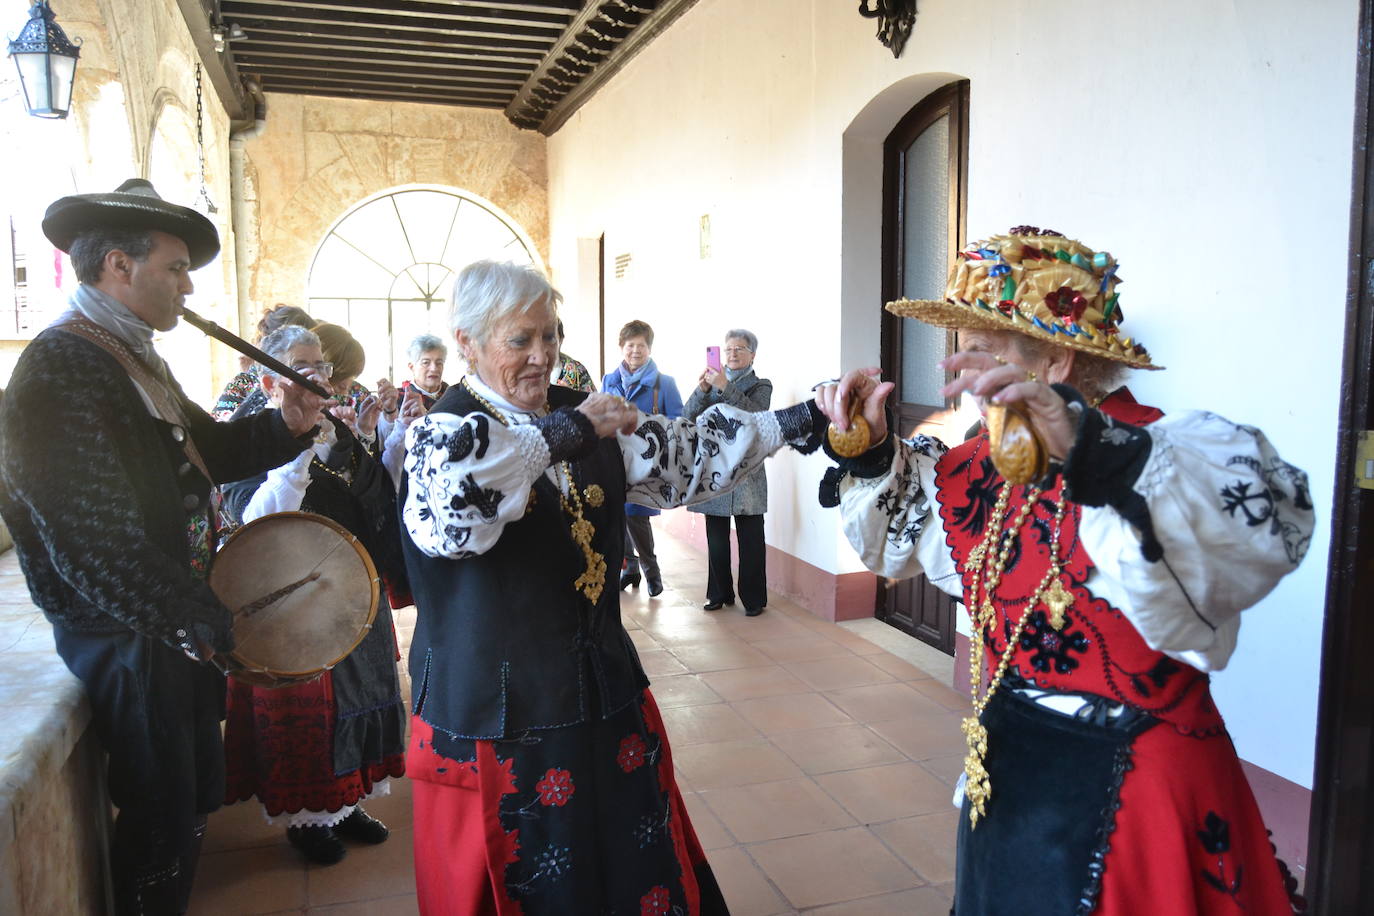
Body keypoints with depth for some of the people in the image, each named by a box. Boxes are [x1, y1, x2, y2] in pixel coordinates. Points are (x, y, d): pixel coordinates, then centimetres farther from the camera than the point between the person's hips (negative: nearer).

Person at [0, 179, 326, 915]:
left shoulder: (135, 359, 11)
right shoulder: (61, 367, -21)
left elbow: (205, 450, 17)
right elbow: (98, 538, -28)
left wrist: (283, 425, -2)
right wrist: (198, 623, -22)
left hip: (176, 625, 10)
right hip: (126, 636, -9)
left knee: (196, 797, 21)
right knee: (162, 819, 6)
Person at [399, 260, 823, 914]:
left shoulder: (586, 417, 4)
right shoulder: (442, 433, -12)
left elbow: (682, 456, 1)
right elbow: (444, 512, -35)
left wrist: (801, 421, -6)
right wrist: (565, 433, -29)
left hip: (607, 697, 5)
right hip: (496, 716, -5)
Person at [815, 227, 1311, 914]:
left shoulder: (1168, 452, -21)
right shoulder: (986, 467, 0)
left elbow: (1269, 527, -43)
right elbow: (898, 531, 17)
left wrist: (1091, 448, -54)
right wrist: (869, 453, -1)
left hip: (1127, 789, -6)